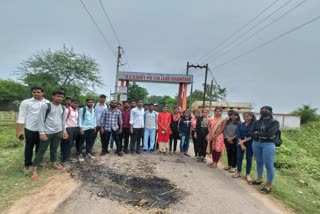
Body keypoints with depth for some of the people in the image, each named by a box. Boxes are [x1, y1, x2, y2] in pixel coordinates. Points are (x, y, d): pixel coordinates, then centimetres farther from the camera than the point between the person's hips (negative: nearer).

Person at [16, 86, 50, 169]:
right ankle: (28, 163, 30)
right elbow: (21, 116, -5)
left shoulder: (47, 103, 2)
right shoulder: (26, 102, -4)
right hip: (30, 129, -2)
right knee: (29, 147, 12)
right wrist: (19, 130, -9)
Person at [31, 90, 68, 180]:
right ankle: (35, 168, 15)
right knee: (41, 150, 3)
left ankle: (54, 164, 33)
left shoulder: (63, 108, 7)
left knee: (54, 149, 17)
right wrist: (42, 132, -14)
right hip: (47, 132, -5)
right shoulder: (45, 106, -10)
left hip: (58, 132, 5)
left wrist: (64, 131, 12)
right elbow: (41, 120, -10)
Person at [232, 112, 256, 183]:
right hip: (240, 143, 3)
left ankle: (247, 174, 17)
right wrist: (241, 143, -12)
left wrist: (244, 141, -16)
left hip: (250, 144, -3)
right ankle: (238, 172, 20)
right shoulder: (240, 125, 6)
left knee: (249, 159, 5)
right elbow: (238, 135, 0)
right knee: (239, 157, 7)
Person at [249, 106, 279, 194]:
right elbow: (250, 132, -1)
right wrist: (262, 135, -14)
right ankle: (260, 179, 30)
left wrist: (257, 133, -7)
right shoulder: (256, 122, 8)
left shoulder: (275, 122, -2)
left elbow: (270, 133, -17)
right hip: (256, 144, 5)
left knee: (269, 164, -1)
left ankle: (269, 185, 11)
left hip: (268, 144, -4)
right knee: (259, 162, 15)